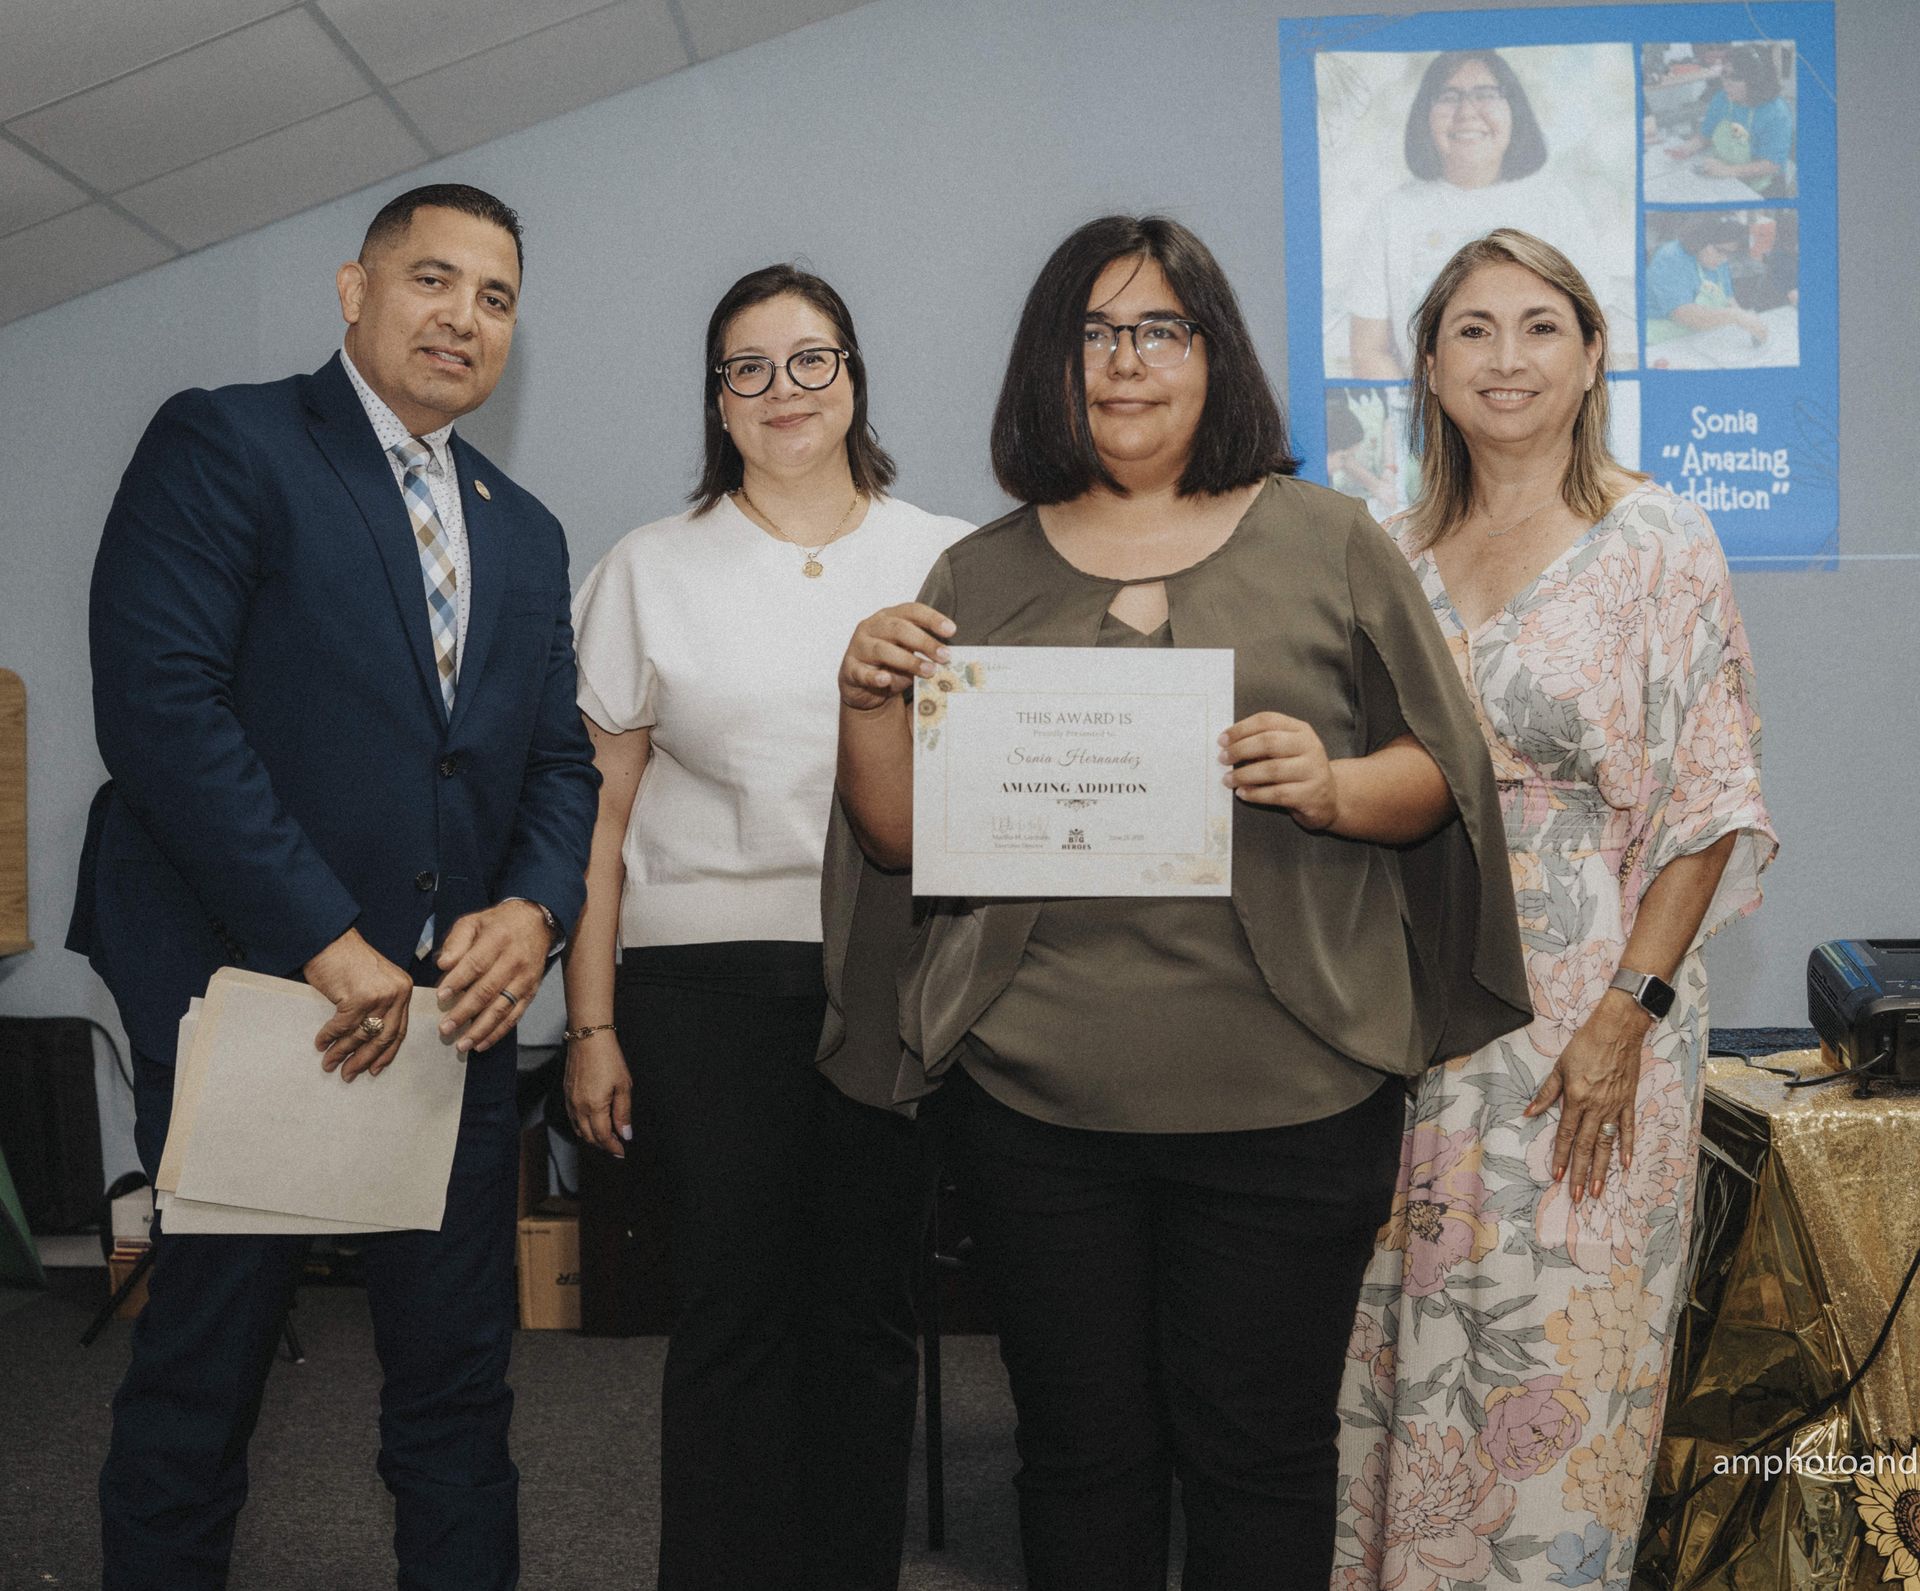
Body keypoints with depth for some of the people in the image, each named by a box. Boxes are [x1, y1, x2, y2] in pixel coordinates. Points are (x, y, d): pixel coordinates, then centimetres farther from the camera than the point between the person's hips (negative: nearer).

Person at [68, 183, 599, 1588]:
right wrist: (326, 942, -18)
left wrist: (534, 909, -6)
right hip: (249, 992, -5)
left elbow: (561, 759, 15)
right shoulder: (222, 445, -2)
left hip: (454, 1001, 6)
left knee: (459, 1386, 11)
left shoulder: (526, 533, 17)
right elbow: (159, 703, -14)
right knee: (201, 1378, 8)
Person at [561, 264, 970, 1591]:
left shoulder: (950, 562, 8)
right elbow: (603, 806, 6)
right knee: (732, 1313, 1)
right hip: (707, 977, 0)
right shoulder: (651, 570, 8)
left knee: (869, 1313, 6)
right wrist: (592, 1022, 1)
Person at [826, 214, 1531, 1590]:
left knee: (1262, 1451, 9)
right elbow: (904, 839, 9)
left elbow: (1441, 773, 6)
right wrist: (872, 701, -9)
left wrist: (1335, 787, -14)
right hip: (1034, 1098, 2)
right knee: (1082, 1450, 12)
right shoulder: (981, 575, 9)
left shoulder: (1327, 543, 6)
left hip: (1286, 1098, -1)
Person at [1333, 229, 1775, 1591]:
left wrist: (1627, 1013, -14)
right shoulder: (1399, 554, 9)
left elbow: (1711, 804, -6)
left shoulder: (1658, 543, -3)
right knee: (1388, 1345, 11)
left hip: (1577, 1018, -4)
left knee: (1550, 1359, 3)